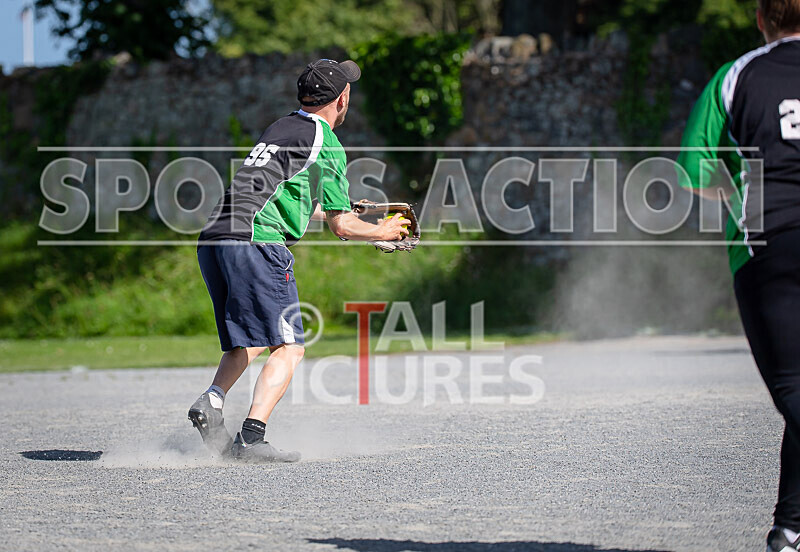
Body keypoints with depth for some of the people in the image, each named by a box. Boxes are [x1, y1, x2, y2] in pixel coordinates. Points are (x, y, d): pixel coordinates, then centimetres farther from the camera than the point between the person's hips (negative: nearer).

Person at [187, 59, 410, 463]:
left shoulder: (279, 128, 26)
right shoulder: (327, 144, 3)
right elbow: (342, 227, 6)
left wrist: (334, 207, 55)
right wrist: (384, 232, 24)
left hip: (212, 239, 8)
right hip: (256, 241, -8)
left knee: (247, 342, 18)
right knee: (288, 347, -6)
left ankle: (212, 399, -7)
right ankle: (251, 437, -20)